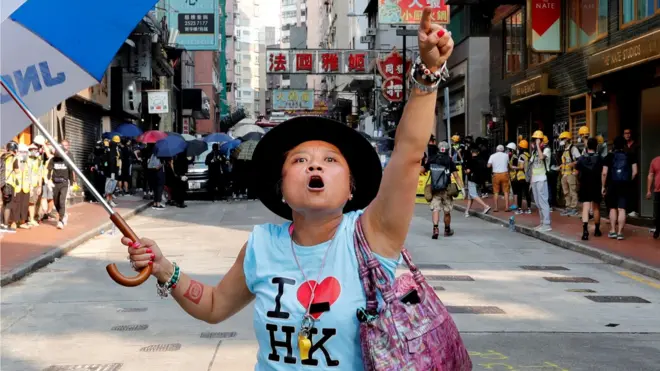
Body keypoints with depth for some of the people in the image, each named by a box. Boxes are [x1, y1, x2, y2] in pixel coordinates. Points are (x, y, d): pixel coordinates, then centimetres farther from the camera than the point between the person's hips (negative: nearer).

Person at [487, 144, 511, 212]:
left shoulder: (492, 156, 1)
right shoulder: (506, 155, 2)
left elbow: (489, 165, -6)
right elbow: (508, 164, 9)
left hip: (496, 174, 0)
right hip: (504, 174, 0)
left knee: (496, 192, 7)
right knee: (506, 191, 5)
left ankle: (495, 208, 7)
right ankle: (507, 207, 2)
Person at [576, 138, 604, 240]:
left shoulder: (581, 158, -2)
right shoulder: (599, 158, -7)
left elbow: (577, 172, 3)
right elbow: (602, 173, -11)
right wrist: (603, 187, -6)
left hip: (584, 186, 0)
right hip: (596, 186, 0)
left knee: (585, 208, -5)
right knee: (596, 208, 15)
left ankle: (585, 230, -23)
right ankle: (597, 230, 29)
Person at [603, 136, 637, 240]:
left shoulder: (609, 156, -1)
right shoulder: (630, 156, 3)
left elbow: (604, 173, -5)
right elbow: (634, 172, 0)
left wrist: (603, 186, 3)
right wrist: (628, 181, 14)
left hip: (612, 185, 0)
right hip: (625, 185, 0)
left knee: (612, 208, 13)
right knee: (622, 209, 1)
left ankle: (612, 231, 12)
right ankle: (620, 232, -2)